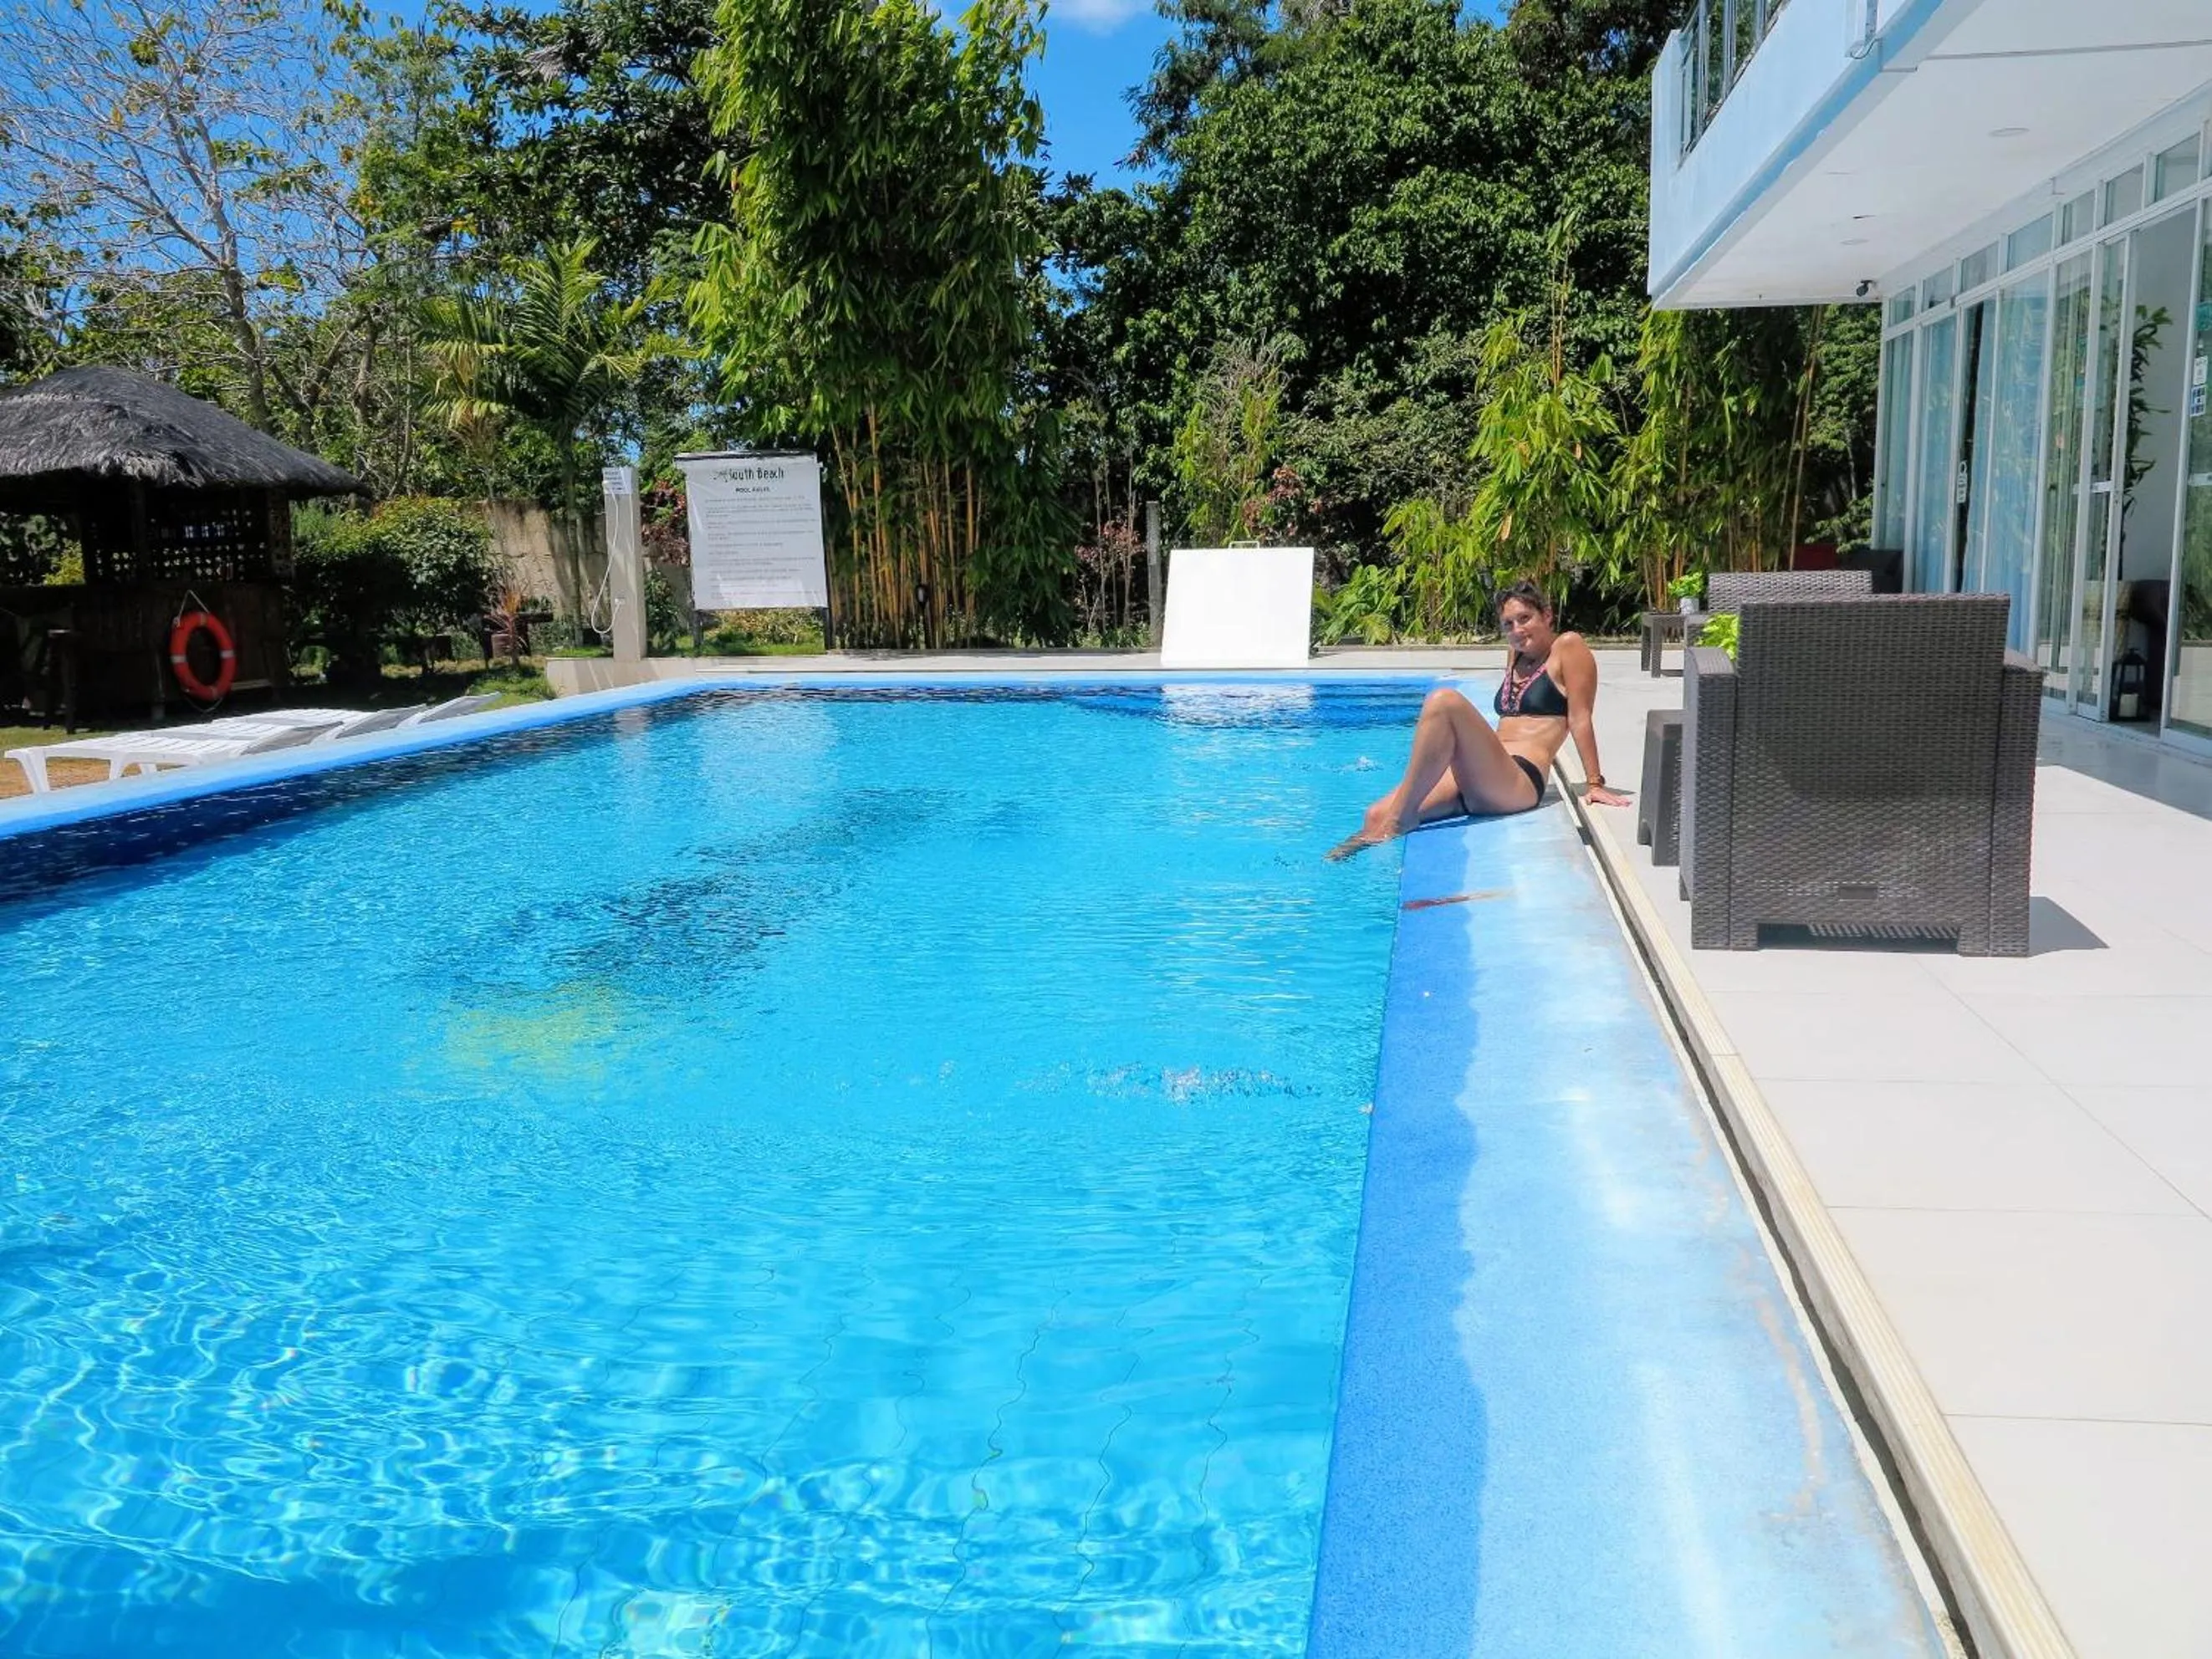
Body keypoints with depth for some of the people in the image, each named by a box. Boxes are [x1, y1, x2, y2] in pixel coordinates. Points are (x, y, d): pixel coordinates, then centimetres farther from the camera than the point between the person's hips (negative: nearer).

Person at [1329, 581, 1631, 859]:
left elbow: (1580, 718, 0)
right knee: (1377, 816, -14)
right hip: (1472, 779, 8)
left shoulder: (1568, 647, 4)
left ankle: (1398, 821, -29)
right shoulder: (1515, 654, 26)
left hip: (1520, 783, -8)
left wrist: (1595, 784, -2)